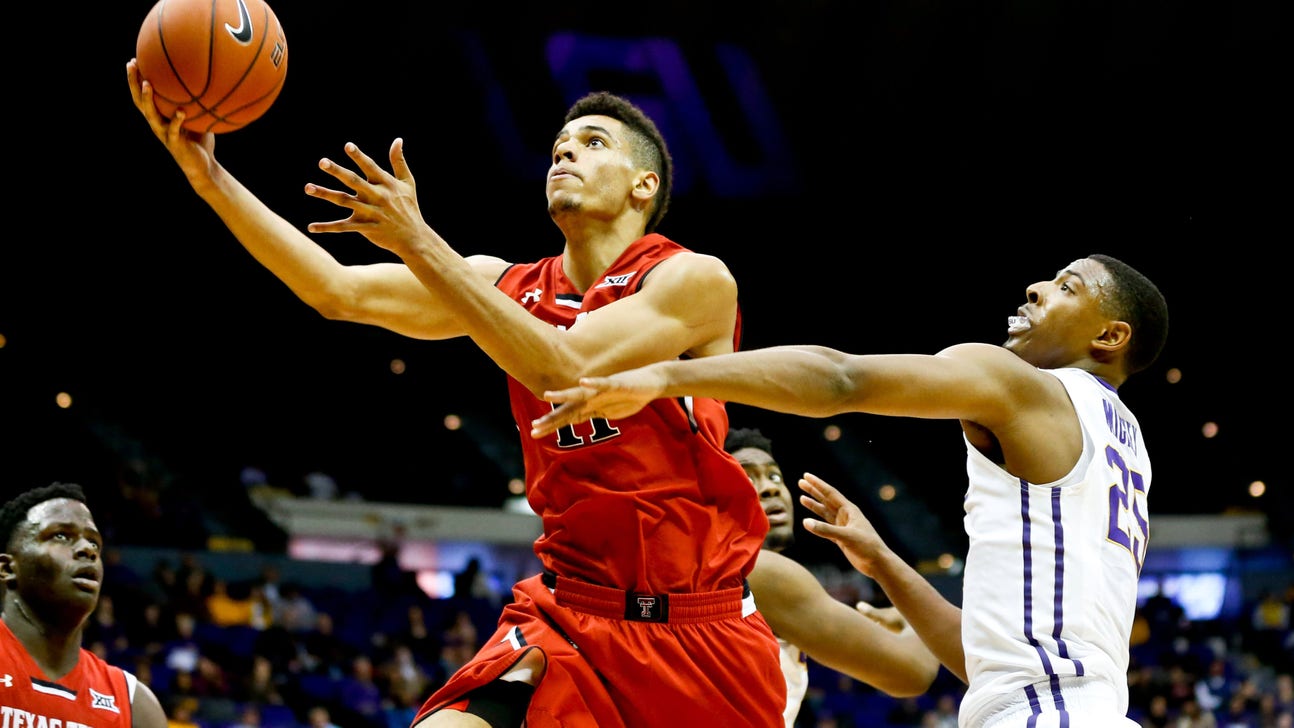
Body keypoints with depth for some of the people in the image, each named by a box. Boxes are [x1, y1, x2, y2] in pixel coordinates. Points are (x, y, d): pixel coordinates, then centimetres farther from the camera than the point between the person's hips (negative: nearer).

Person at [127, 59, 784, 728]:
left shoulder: (695, 280, -8)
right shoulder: (507, 286, 7)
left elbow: (564, 370, -22)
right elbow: (338, 291, 0)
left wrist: (416, 240, -24)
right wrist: (209, 176, -11)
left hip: (701, 631, -3)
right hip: (569, 616, 3)